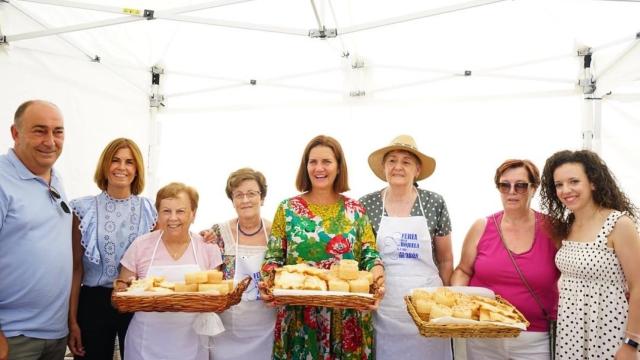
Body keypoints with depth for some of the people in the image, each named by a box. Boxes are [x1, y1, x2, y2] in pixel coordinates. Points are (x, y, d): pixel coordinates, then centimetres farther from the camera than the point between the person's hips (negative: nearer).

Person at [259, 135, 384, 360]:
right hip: (298, 315, 0)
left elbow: (370, 254, 3)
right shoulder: (288, 209, 2)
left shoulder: (355, 210, 4)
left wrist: (377, 271, -18)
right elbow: (273, 256, 2)